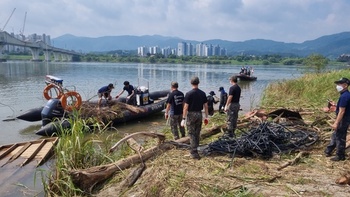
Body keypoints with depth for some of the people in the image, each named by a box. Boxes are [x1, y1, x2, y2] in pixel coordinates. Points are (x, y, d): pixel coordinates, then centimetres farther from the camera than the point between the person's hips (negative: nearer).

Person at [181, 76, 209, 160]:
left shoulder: (189, 94, -12)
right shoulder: (202, 93, 2)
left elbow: (186, 107, -14)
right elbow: (206, 106, 4)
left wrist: (183, 119, -10)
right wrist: (206, 117, 12)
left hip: (191, 115, -5)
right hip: (199, 114, 5)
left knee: (192, 134, 1)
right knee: (197, 133, 16)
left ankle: (194, 153, -1)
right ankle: (194, 150, 27)